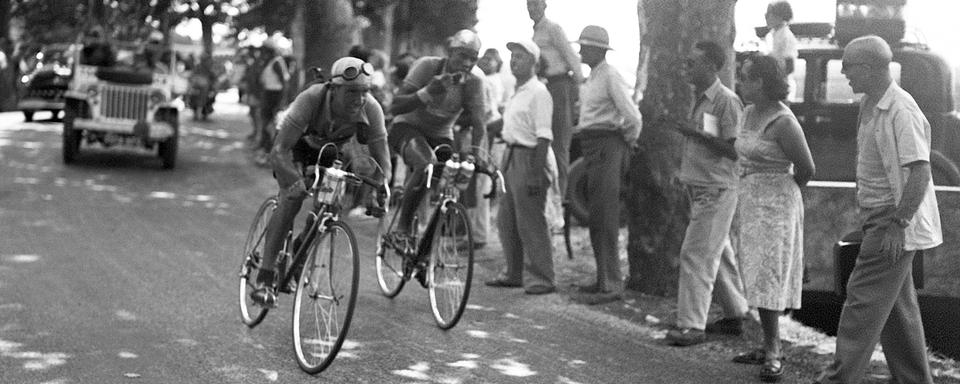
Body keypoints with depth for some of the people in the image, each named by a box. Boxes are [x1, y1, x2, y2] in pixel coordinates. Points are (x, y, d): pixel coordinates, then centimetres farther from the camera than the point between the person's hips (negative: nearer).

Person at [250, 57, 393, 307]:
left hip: (331, 149, 4)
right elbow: (278, 151, -44)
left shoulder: (371, 110, -33)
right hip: (297, 145, -4)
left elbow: (382, 161, -24)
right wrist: (298, 183, -60)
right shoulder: (311, 99, -42)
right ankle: (265, 279, -24)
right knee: (292, 200, -26)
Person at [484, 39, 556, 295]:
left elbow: (543, 137, -19)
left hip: (529, 158, -10)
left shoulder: (538, 92, -13)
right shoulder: (518, 92, 16)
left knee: (531, 222, -6)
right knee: (507, 221, 14)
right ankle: (515, 274, 24)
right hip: (512, 157, 10)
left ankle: (540, 279, 0)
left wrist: (536, 173, -23)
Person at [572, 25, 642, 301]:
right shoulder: (591, 78, 16)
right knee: (594, 216, 12)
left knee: (605, 216, -10)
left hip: (607, 146, -10)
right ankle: (603, 279, 20)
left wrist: (629, 141, -3)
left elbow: (633, 117, -17)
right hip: (591, 147, 10)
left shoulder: (611, 76, -13)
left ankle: (612, 284, -8)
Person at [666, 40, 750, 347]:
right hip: (698, 188, 9)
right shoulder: (698, 98, 12)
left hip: (716, 190, -9)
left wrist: (696, 134, -21)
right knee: (718, 253, 16)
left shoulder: (727, 101, -15)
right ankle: (735, 315, 27)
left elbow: (734, 149, -19)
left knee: (696, 254, -10)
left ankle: (692, 325, -7)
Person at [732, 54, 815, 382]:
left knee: (766, 278, -10)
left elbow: (806, 169, -9)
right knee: (758, 277, 10)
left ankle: (773, 354, -7)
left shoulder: (783, 122, -16)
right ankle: (769, 347, 17)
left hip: (774, 206, -8)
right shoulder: (750, 113, 9)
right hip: (749, 202, 9)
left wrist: (783, 191, 7)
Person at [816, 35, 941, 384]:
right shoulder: (869, 106, 12)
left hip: (896, 222, -10)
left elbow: (919, 172, -24)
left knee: (864, 299, -9)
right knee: (896, 306, 15)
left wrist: (898, 224, -26)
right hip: (879, 218, 10)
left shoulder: (901, 112, -20)